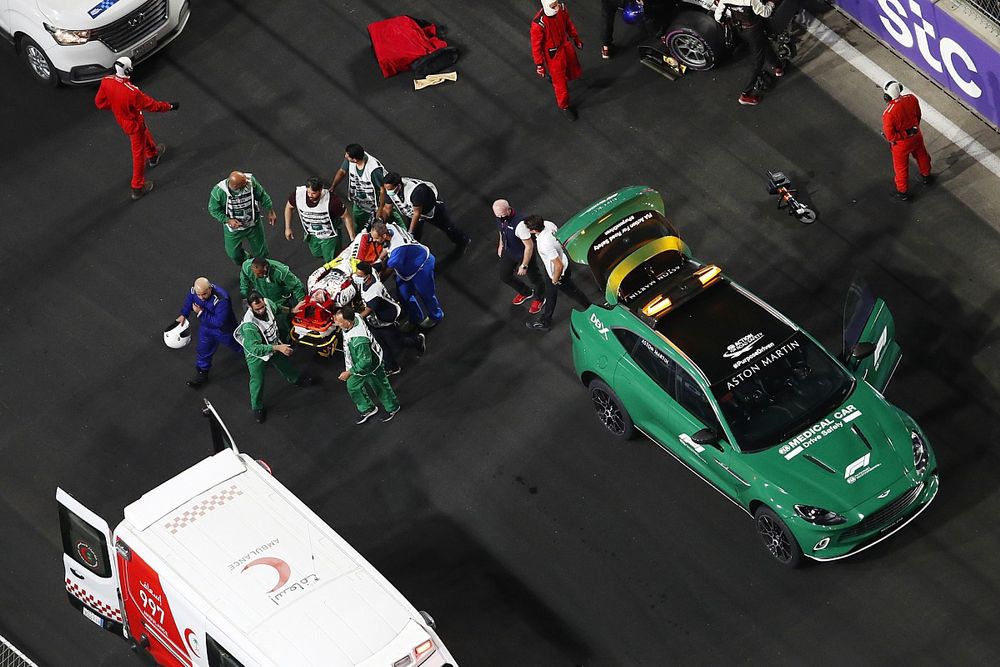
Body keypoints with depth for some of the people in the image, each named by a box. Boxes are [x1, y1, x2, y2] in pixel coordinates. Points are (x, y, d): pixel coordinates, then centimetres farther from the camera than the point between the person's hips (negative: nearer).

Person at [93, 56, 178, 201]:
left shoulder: (106, 81, -23)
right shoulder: (132, 92, -41)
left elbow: (99, 102, -8)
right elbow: (150, 105, -26)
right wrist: (169, 106, -11)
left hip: (120, 118, 7)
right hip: (134, 123, -7)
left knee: (144, 134, 36)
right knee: (138, 154, 12)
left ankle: (153, 155, 65)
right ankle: (137, 188, 25)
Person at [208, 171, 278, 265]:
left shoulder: (251, 181, -27)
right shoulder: (218, 191, -32)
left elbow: (262, 195, -8)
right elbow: (214, 210, -15)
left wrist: (270, 211, 1)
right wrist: (228, 220, -27)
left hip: (253, 224, 1)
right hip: (233, 226, -1)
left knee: (261, 252, 18)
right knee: (234, 253, 19)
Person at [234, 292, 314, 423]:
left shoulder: (268, 303, -25)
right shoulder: (249, 326, -45)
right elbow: (254, 348, -45)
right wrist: (278, 347, -46)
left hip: (274, 346, 6)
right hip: (256, 355, -6)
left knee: (285, 364, 31)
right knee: (257, 382, 10)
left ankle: (297, 379, 63)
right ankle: (257, 408, 35)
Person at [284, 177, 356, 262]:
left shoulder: (332, 200, -38)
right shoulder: (298, 194, -27)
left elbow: (346, 217, -24)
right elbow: (289, 207, -4)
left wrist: (352, 239, -19)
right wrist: (288, 228, 2)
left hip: (330, 236, -4)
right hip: (312, 235, 4)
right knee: (317, 255, 26)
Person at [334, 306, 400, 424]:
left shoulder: (358, 340, -47)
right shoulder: (354, 318, -23)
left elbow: (365, 361, -36)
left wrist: (349, 372, -27)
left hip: (370, 367, -8)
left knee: (380, 387, 19)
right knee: (352, 385, 22)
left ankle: (392, 408, 47)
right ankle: (367, 409, 43)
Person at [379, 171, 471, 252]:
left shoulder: (415, 190, -49)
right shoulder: (389, 189, -30)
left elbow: (417, 213, -37)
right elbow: (387, 208, -15)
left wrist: (410, 232, -31)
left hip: (432, 206, -4)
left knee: (446, 226, 20)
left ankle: (463, 240, 46)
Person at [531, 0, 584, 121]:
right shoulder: (538, 24, -36)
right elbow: (536, 45, -22)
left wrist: (576, 38, 16)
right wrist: (539, 65, -12)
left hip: (566, 46, 6)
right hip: (553, 54, -6)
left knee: (574, 72, 27)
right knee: (560, 82, 12)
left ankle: (554, 76, 59)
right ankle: (564, 106, 40)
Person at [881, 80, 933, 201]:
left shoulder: (888, 114, -38)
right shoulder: (912, 99, -21)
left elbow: (890, 135, -28)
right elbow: (918, 115, -1)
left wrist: (891, 139, -5)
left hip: (901, 142, -5)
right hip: (916, 135, 5)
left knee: (901, 167, 20)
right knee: (921, 156, 32)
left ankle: (903, 191, 39)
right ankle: (926, 176, 59)